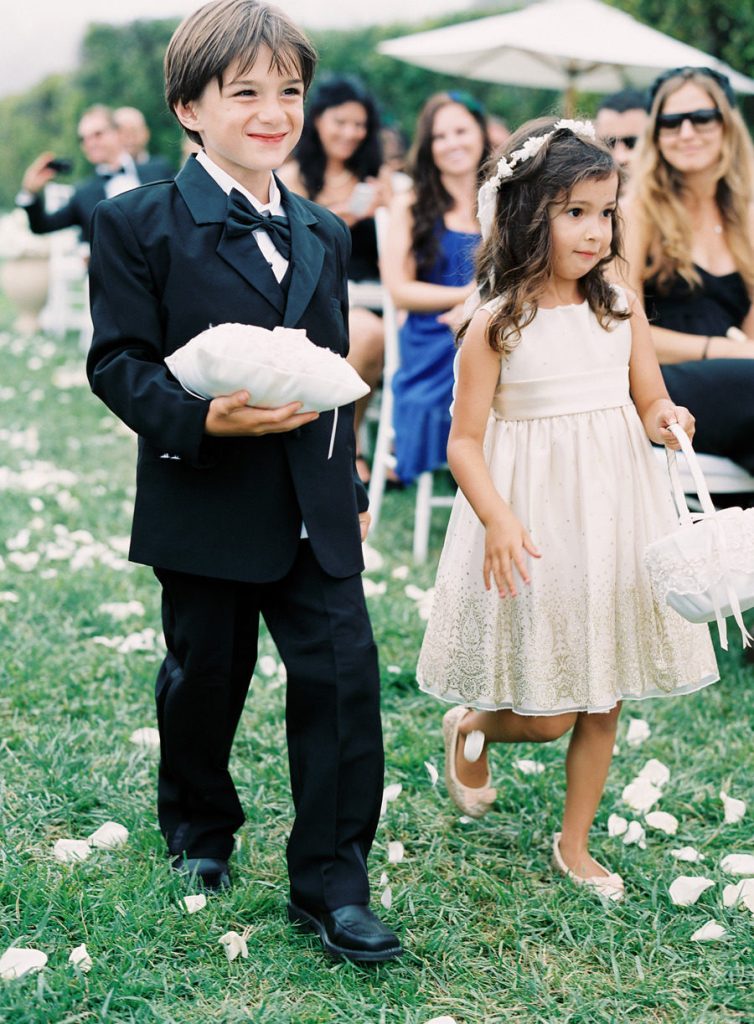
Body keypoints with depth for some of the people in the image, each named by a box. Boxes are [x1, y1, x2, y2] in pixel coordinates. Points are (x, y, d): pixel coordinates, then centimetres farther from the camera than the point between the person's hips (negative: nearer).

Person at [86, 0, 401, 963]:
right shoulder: (139, 224, -6)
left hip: (314, 512, 4)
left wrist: (352, 487, 18)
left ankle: (331, 882, 9)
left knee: (344, 676, -3)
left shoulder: (324, 234, 12)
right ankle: (198, 826, 40)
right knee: (205, 678, 13)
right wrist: (201, 419, -27)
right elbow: (117, 360, -11)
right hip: (205, 505, -4)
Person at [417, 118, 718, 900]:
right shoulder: (496, 326, -10)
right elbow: (465, 442, -10)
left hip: (613, 517, 4)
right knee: (546, 715, 0)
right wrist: (498, 520, -25)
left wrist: (665, 421, -15)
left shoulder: (621, 312, 2)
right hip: (535, 530, -4)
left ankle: (574, 843, 30)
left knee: (602, 704, 12)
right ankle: (471, 727, 34)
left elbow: (649, 406, 9)